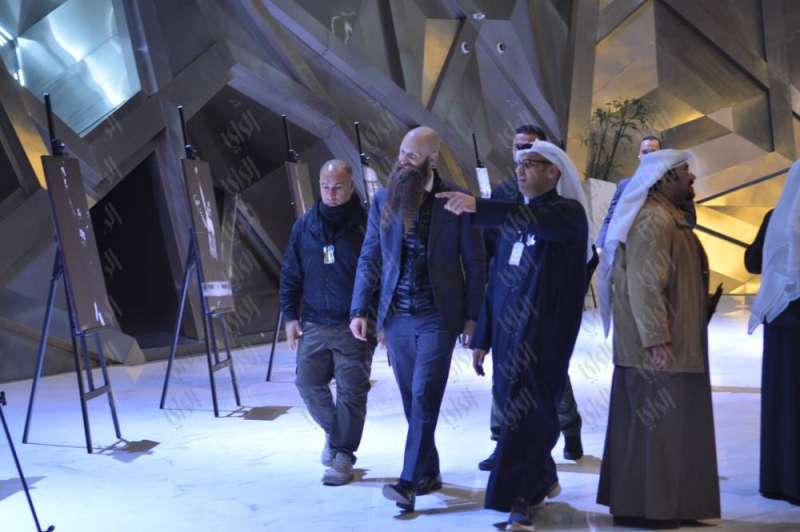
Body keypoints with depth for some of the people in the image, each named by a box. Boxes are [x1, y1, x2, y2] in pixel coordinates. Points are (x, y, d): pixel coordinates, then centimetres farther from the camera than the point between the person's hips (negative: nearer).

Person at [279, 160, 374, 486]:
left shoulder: (365, 225, -5)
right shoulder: (304, 226, 7)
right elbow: (290, 275, 12)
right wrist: (290, 315, 6)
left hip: (353, 325, -4)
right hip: (314, 324, 4)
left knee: (351, 392, -1)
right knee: (308, 382, 4)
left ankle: (343, 455, 11)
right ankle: (334, 431, 29)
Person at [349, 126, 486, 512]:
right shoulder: (384, 200, 3)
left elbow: (475, 262, -1)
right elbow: (369, 258, 7)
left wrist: (472, 316, -2)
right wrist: (359, 310, 1)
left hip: (437, 316, -4)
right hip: (397, 317, 4)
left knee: (424, 398, -11)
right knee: (412, 400, 11)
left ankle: (409, 482, -10)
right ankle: (429, 472, 24)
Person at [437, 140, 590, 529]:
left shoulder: (568, 213, -5)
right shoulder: (515, 218, 17)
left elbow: (537, 220, -29)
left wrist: (479, 208, -43)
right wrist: (482, 337, 15)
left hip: (545, 337, -7)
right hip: (508, 337, 7)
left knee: (530, 414, -9)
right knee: (513, 412, 12)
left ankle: (520, 499, -6)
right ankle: (542, 480, 29)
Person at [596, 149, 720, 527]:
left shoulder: (668, 217, 17)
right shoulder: (653, 220, -17)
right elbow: (644, 284, -23)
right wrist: (656, 339, -26)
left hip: (673, 343, 10)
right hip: (658, 348, -10)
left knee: (654, 423, 14)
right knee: (653, 424, -4)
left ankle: (664, 501, 22)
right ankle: (646, 507, 3)